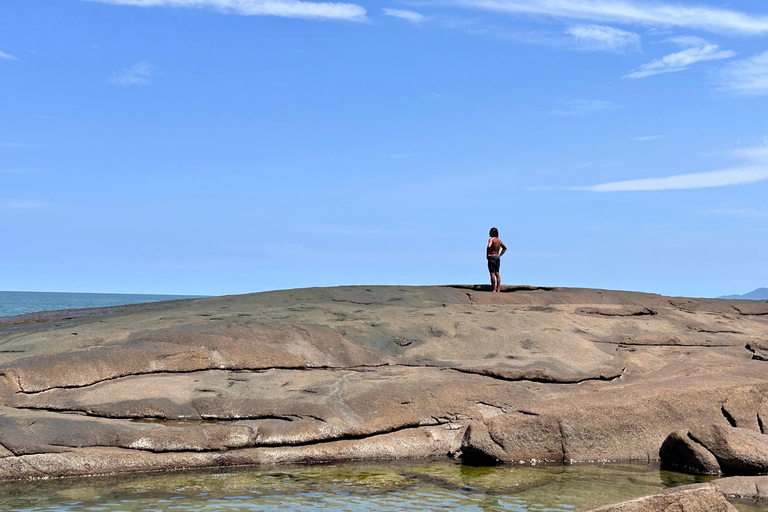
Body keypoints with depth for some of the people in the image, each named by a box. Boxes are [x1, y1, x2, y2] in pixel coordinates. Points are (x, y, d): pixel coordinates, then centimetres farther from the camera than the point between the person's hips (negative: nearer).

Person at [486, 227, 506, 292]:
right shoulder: (499, 240, 14)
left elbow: (489, 247, -28)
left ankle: (493, 289, -13)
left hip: (492, 257, -8)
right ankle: (498, 289, 8)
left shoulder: (491, 239, -10)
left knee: (492, 274, -9)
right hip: (498, 257, 8)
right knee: (497, 273, 10)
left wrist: (487, 255, -15)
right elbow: (505, 248, 25)